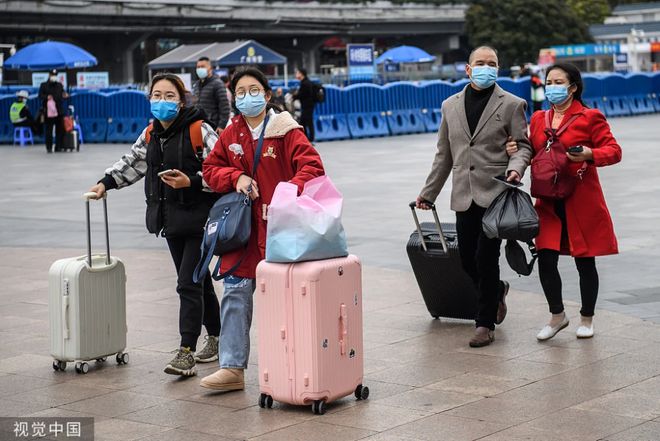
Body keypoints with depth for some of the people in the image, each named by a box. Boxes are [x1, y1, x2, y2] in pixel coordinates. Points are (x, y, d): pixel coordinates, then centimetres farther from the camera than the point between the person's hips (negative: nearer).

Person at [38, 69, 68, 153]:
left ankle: (58, 147, 9)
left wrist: (64, 96, -6)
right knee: (49, 130, -3)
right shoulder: (44, 85, 6)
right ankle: (49, 147, 2)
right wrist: (46, 97, -17)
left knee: (60, 130, 1)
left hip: (59, 111, 3)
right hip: (48, 111, -3)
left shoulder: (59, 85, 16)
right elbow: (40, 95, 1)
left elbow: (62, 95, 17)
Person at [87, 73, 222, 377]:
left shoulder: (199, 131, -12)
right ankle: (216, 338, 28)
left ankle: (186, 352, -10)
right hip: (170, 217, 7)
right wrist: (106, 183, 15)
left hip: (198, 217, -7)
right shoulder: (150, 134, 10)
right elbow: (133, 162, 23)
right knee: (197, 280, 15)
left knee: (188, 283, -11)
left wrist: (191, 182, -24)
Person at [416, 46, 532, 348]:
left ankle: (486, 323, 7)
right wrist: (429, 193, 19)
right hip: (464, 196, 4)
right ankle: (496, 291, 37)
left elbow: (523, 146, 1)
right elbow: (444, 155, 19)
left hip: (495, 194, -4)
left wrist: (515, 168, -21)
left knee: (485, 258, -6)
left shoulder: (511, 105, 3)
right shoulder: (451, 106, 14)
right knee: (467, 260, 6)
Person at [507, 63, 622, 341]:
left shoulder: (589, 117, -3)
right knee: (545, 260, -4)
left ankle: (587, 319, 23)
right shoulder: (538, 119, 13)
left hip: (581, 203, -4)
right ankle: (557, 315, 17)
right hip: (548, 203, 4)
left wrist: (590, 155, -24)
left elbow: (614, 150, -6)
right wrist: (516, 153, -1)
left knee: (585, 262, 5)